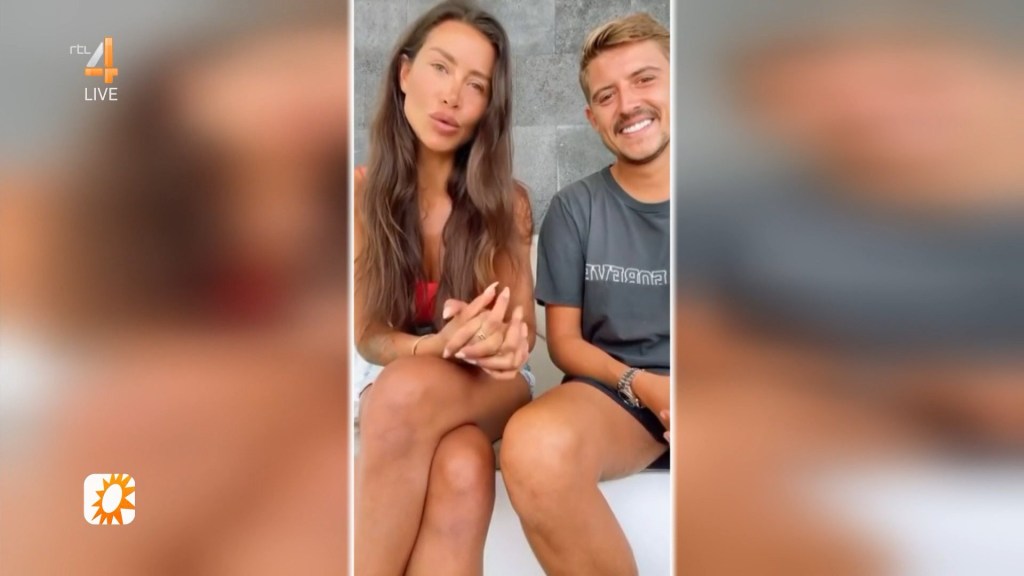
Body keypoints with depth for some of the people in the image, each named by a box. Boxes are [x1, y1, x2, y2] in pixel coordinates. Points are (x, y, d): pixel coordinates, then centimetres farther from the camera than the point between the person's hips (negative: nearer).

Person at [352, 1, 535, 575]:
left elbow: (521, 331, -3)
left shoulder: (506, 200, -7)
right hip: (394, 394, 0)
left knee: (408, 390, -37)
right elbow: (368, 336, -7)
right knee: (461, 472, -37)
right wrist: (444, 344, -30)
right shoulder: (364, 190, -6)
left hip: (489, 389, 0)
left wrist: (495, 342, -30)